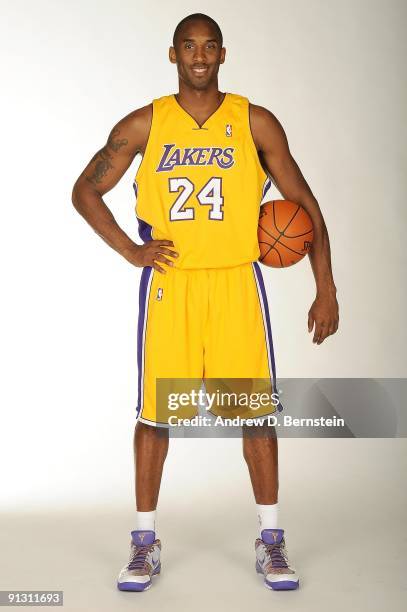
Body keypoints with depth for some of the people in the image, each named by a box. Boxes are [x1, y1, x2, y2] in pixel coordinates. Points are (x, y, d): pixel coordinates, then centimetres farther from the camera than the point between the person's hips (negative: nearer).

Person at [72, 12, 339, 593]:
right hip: (169, 283, 0)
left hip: (237, 282, 0)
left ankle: (271, 540, 16)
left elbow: (305, 205, 4)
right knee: (155, 410, 3)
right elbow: (86, 190, 10)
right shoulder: (143, 125, 3)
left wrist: (325, 290, -2)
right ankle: (145, 542, 17)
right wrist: (129, 250, -3)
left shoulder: (255, 123, 2)